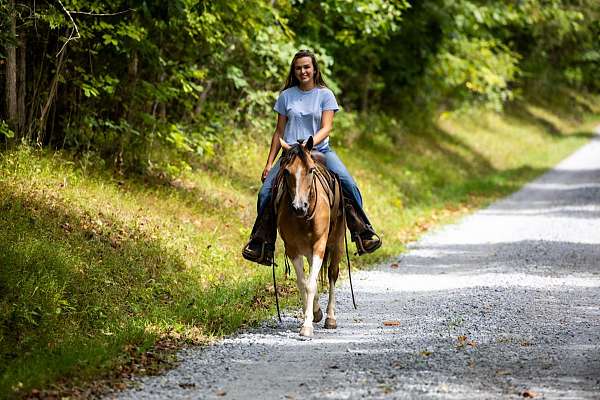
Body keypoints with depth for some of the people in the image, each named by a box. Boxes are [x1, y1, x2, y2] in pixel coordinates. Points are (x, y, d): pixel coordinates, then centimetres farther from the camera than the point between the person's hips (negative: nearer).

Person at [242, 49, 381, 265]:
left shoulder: (325, 95, 4)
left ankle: (363, 233, -17)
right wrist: (269, 163, 9)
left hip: (320, 150, -2)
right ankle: (260, 243, -6)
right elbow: (279, 132, 13)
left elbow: (326, 128, -5)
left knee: (349, 185, -25)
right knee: (266, 192, -16)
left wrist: (311, 142, -25)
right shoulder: (286, 96, 10)